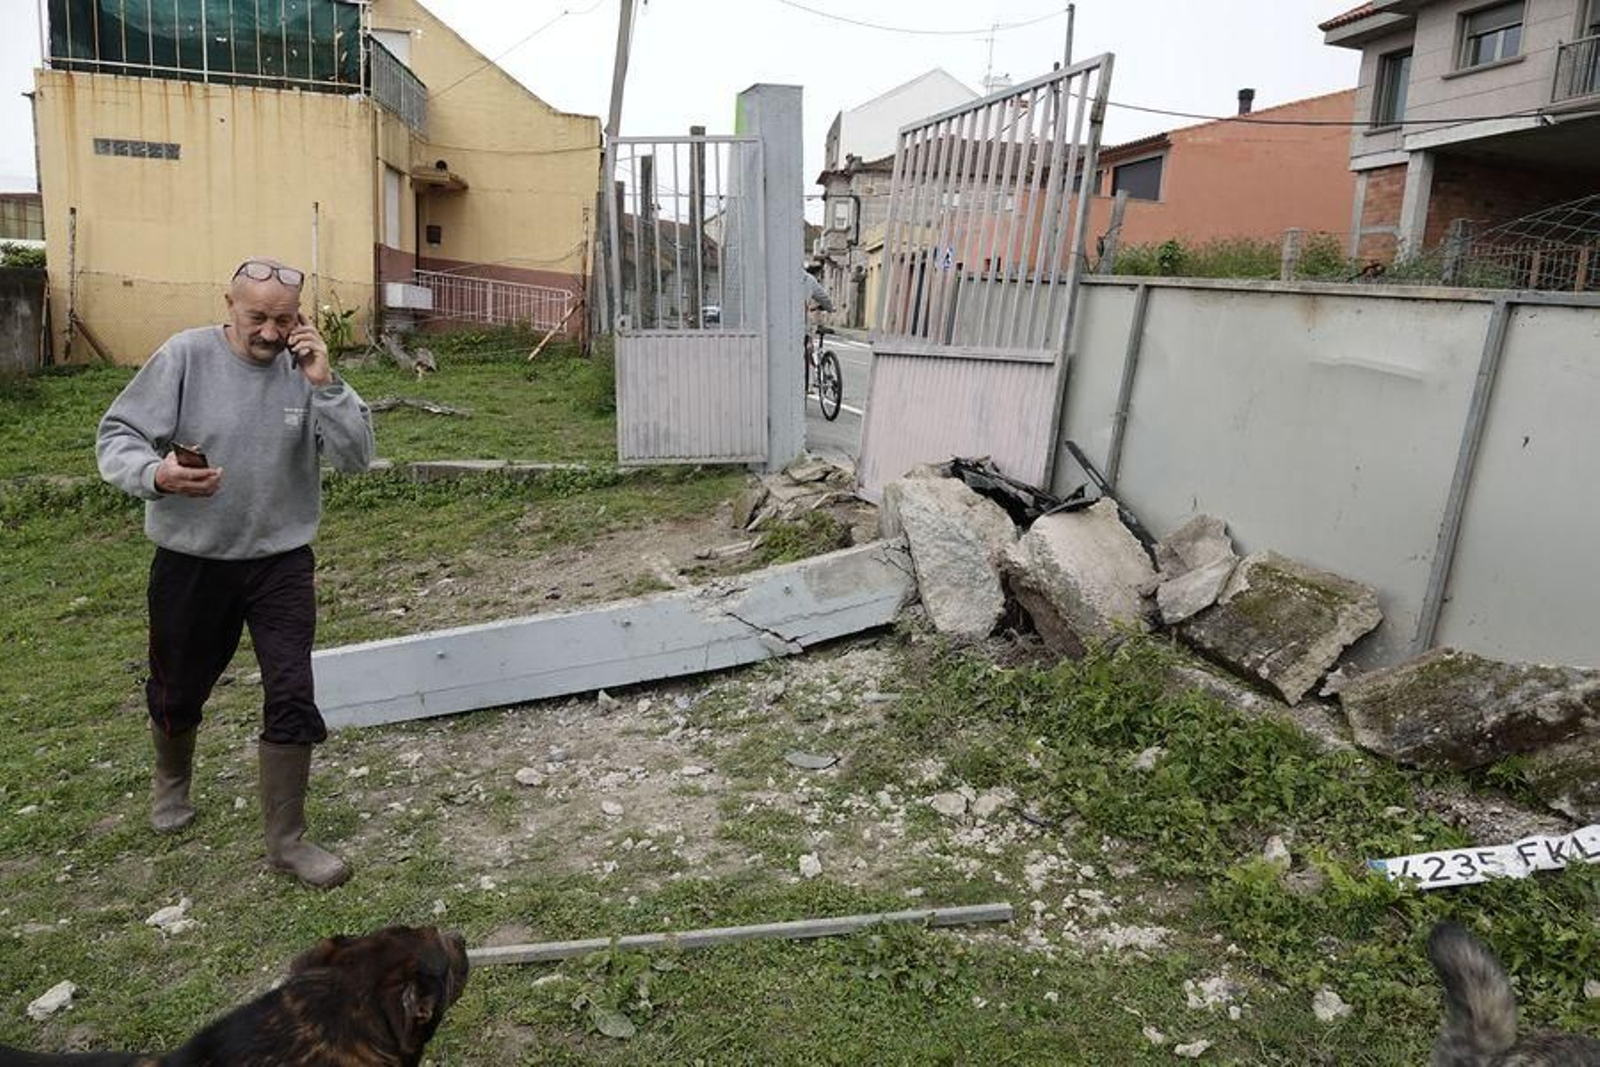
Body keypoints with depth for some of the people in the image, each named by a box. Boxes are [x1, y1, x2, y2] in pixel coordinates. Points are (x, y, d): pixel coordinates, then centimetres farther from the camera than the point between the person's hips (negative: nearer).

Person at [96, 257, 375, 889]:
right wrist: (155, 474, -29)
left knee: (292, 696, -6)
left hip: (281, 561, 1)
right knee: (178, 691, 18)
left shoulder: (305, 370, -6)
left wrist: (324, 385, -24)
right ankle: (171, 782, 51)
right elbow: (116, 437, -8)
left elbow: (356, 457, -12)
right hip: (191, 562, 0)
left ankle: (286, 841, 9)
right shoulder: (185, 356, -11)